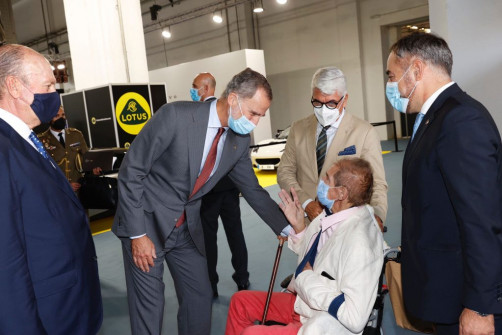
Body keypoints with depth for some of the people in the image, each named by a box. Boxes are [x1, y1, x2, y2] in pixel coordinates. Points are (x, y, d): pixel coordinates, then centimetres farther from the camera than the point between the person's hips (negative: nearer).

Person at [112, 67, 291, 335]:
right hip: (147, 222, -5)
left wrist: (287, 228, 4)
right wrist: (138, 234, -17)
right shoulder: (175, 116, -23)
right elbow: (131, 172, -18)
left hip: (187, 227, 5)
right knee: (149, 306, 1)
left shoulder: (240, 140, -5)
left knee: (200, 298, 11)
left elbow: (252, 189, 8)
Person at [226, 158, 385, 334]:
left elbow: (355, 318, -31)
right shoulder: (334, 214, -7)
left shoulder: (359, 241, -32)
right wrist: (298, 226, -5)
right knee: (240, 300, 12)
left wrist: (307, 278, -22)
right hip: (304, 300, 8)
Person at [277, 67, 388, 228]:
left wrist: (377, 216, -23)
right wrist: (306, 203, -5)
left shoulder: (365, 133, 0)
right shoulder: (298, 129, 10)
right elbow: (285, 172, 11)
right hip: (304, 222, 2)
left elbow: (376, 183, -3)